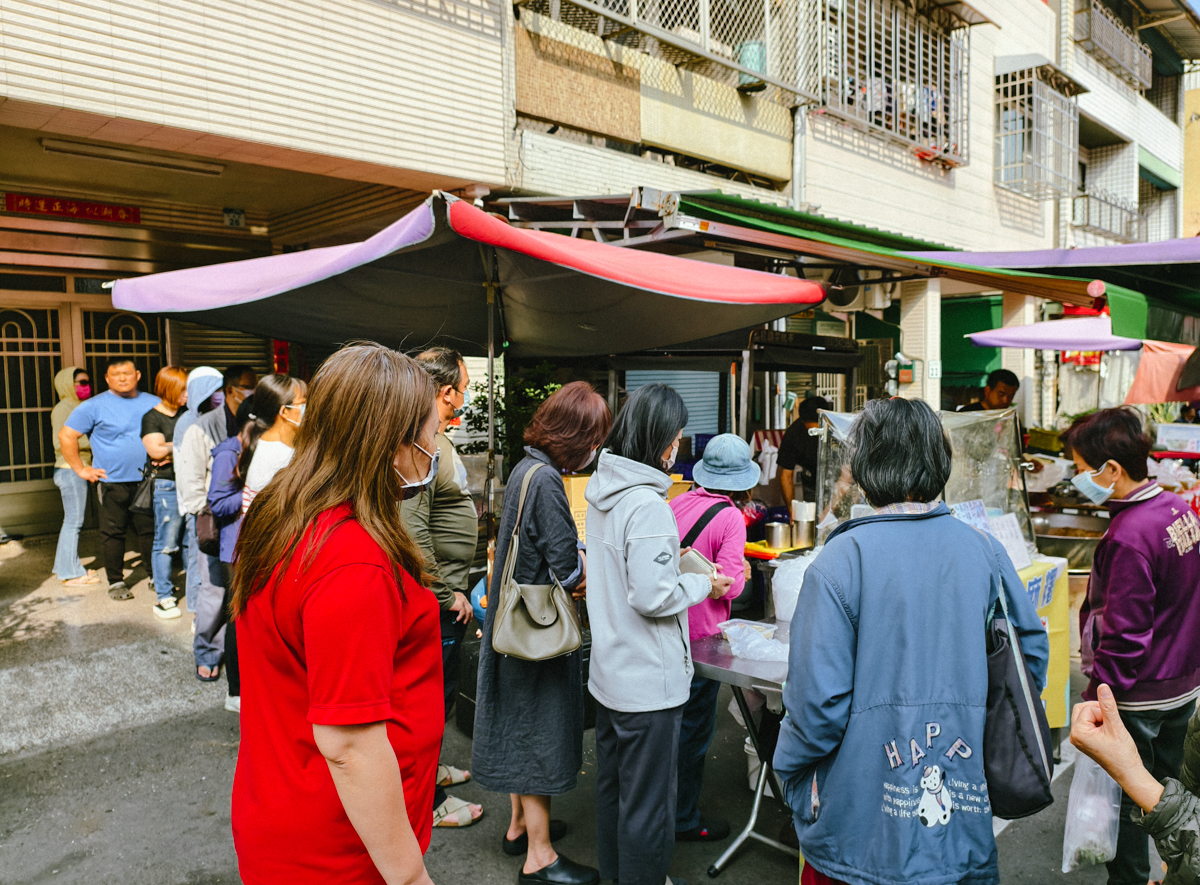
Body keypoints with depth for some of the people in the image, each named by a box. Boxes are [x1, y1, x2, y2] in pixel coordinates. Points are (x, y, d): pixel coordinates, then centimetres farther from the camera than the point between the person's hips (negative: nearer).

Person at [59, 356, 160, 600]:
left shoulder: (154, 404, 8)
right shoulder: (94, 406, -2)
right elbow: (66, 436, -1)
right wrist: (81, 469, -4)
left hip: (147, 481, 2)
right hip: (112, 482, -2)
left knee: (150, 530, 7)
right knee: (113, 533, 4)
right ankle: (116, 582, 16)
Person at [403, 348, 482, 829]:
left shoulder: (438, 439, 11)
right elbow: (411, 530, -29)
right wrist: (445, 595, -22)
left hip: (445, 593, 10)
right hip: (438, 598, -10)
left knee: (437, 688, 23)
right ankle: (427, 799, 18)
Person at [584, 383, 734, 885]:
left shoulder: (601, 491, 4)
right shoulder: (646, 504, -24)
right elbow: (652, 597, -25)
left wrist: (672, 561, 9)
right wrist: (703, 585, -10)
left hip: (609, 670, 10)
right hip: (648, 681, -9)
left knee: (611, 783, 24)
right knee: (648, 800, 7)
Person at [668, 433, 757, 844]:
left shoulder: (678, 503, 1)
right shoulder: (730, 518, -16)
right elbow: (730, 586, -19)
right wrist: (741, 572, 1)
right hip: (699, 636, -7)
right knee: (693, 729, 9)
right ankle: (683, 820, 22)